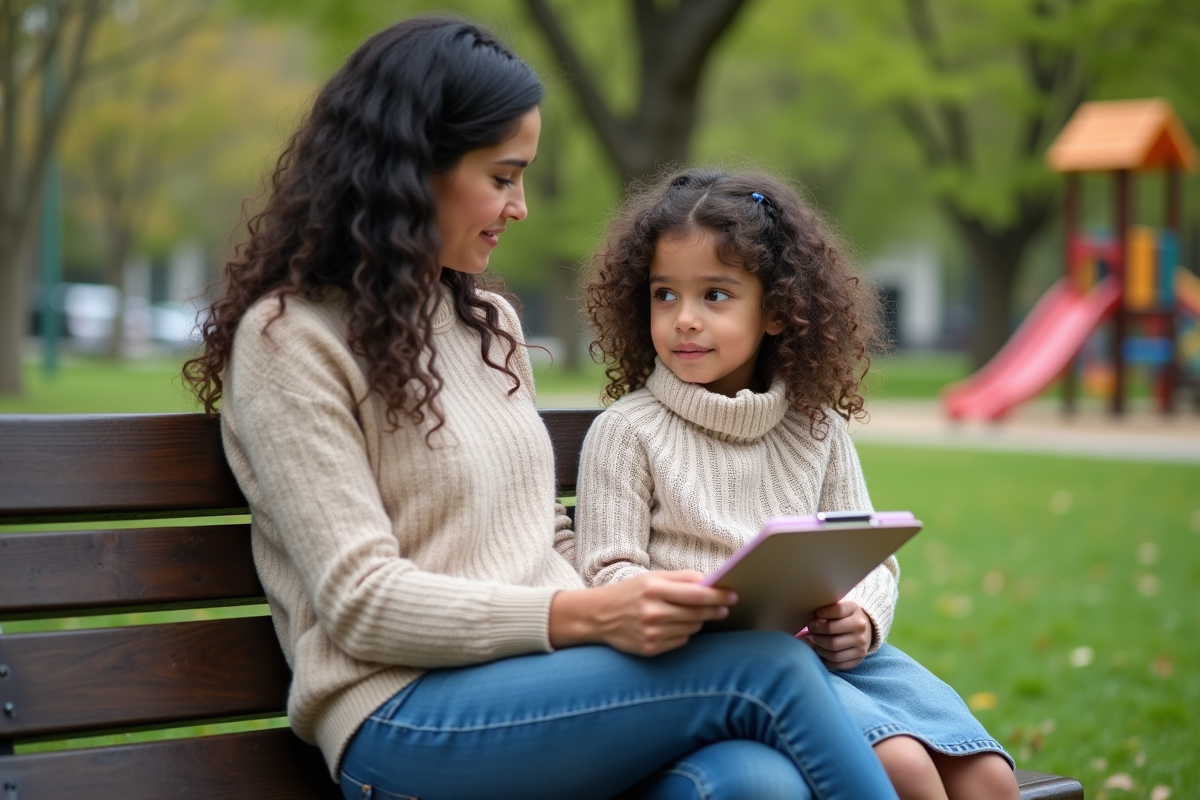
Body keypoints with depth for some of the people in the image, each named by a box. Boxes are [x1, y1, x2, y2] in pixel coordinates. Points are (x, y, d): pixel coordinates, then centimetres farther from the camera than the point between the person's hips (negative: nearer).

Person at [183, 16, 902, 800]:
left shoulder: (490, 321, 20)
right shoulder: (289, 336, -4)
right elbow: (363, 603, -11)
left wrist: (645, 602, 0)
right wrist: (584, 617, -23)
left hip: (546, 684, 6)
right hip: (407, 717, -6)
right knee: (764, 668, -27)